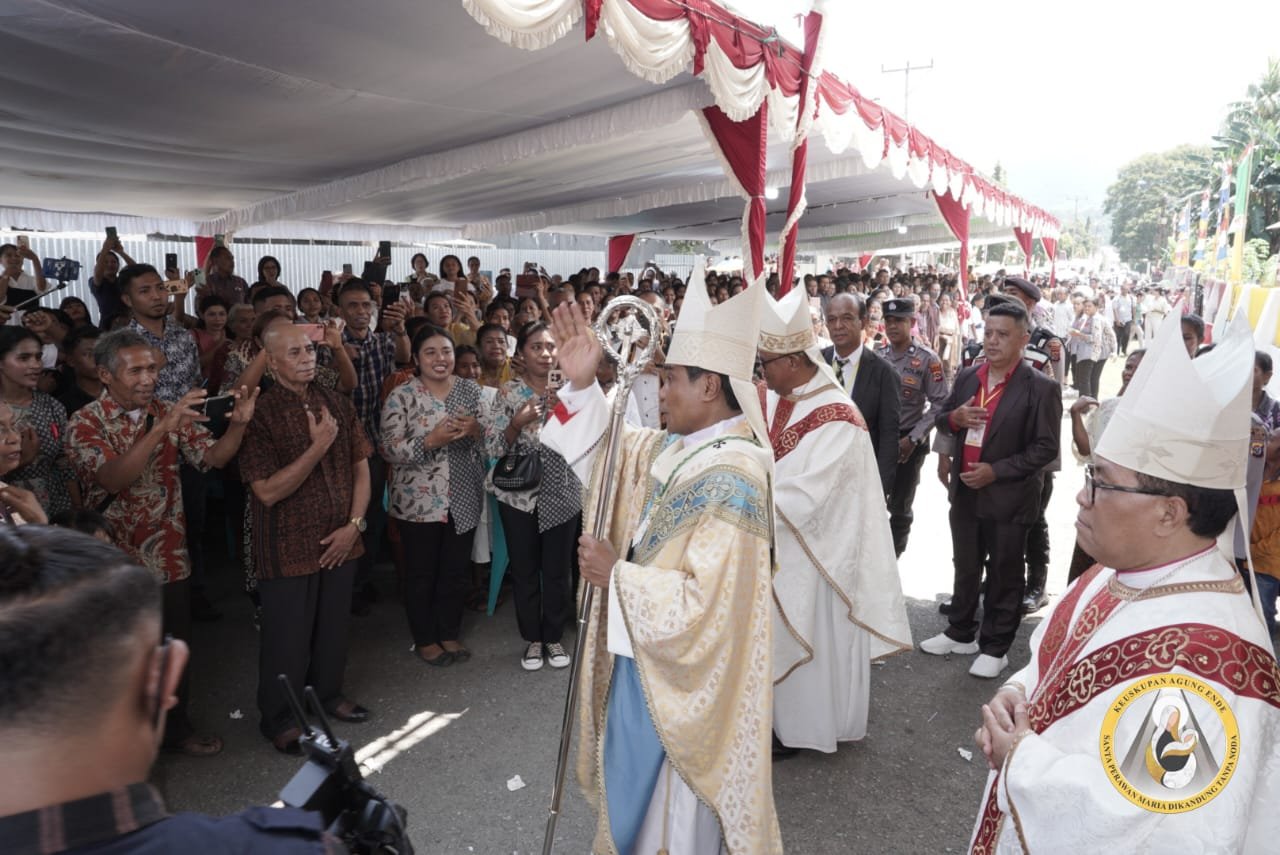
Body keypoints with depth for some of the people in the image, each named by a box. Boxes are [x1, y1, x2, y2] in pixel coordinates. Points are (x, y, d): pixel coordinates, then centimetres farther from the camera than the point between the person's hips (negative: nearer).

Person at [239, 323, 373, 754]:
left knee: (333, 626, 18)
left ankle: (327, 693, 42)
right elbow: (268, 491, -19)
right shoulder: (260, 414, -14)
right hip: (288, 549, -4)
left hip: (340, 541, 5)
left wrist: (354, 524, -4)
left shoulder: (337, 403, 2)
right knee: (287, 637, 10)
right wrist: (318, 447, -24)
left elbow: (361, 466, 6)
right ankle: (278, 719, 31)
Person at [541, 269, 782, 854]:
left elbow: (707, 603, -30)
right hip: (643, 656, 8)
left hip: (683, 676, -8)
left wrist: (616, 576, -20)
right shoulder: (674, 448, -1)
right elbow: (609, 454, 14)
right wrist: (583, 386, -1)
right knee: (637, 796, 27)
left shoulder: (732, 476, -27)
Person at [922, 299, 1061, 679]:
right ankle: (960, 633, 35)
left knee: (1004, 575, 9)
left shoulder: (1041, 387, -12)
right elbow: (941, 421, 13)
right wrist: (954, 417, -11)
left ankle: (994, 647, 23)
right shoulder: (967, 377, 5)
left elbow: (1046, 448, -13)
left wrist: (996, 471, -20)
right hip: (964, 491, 5)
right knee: (965, 568, 19)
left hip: (1008, 497, -5)